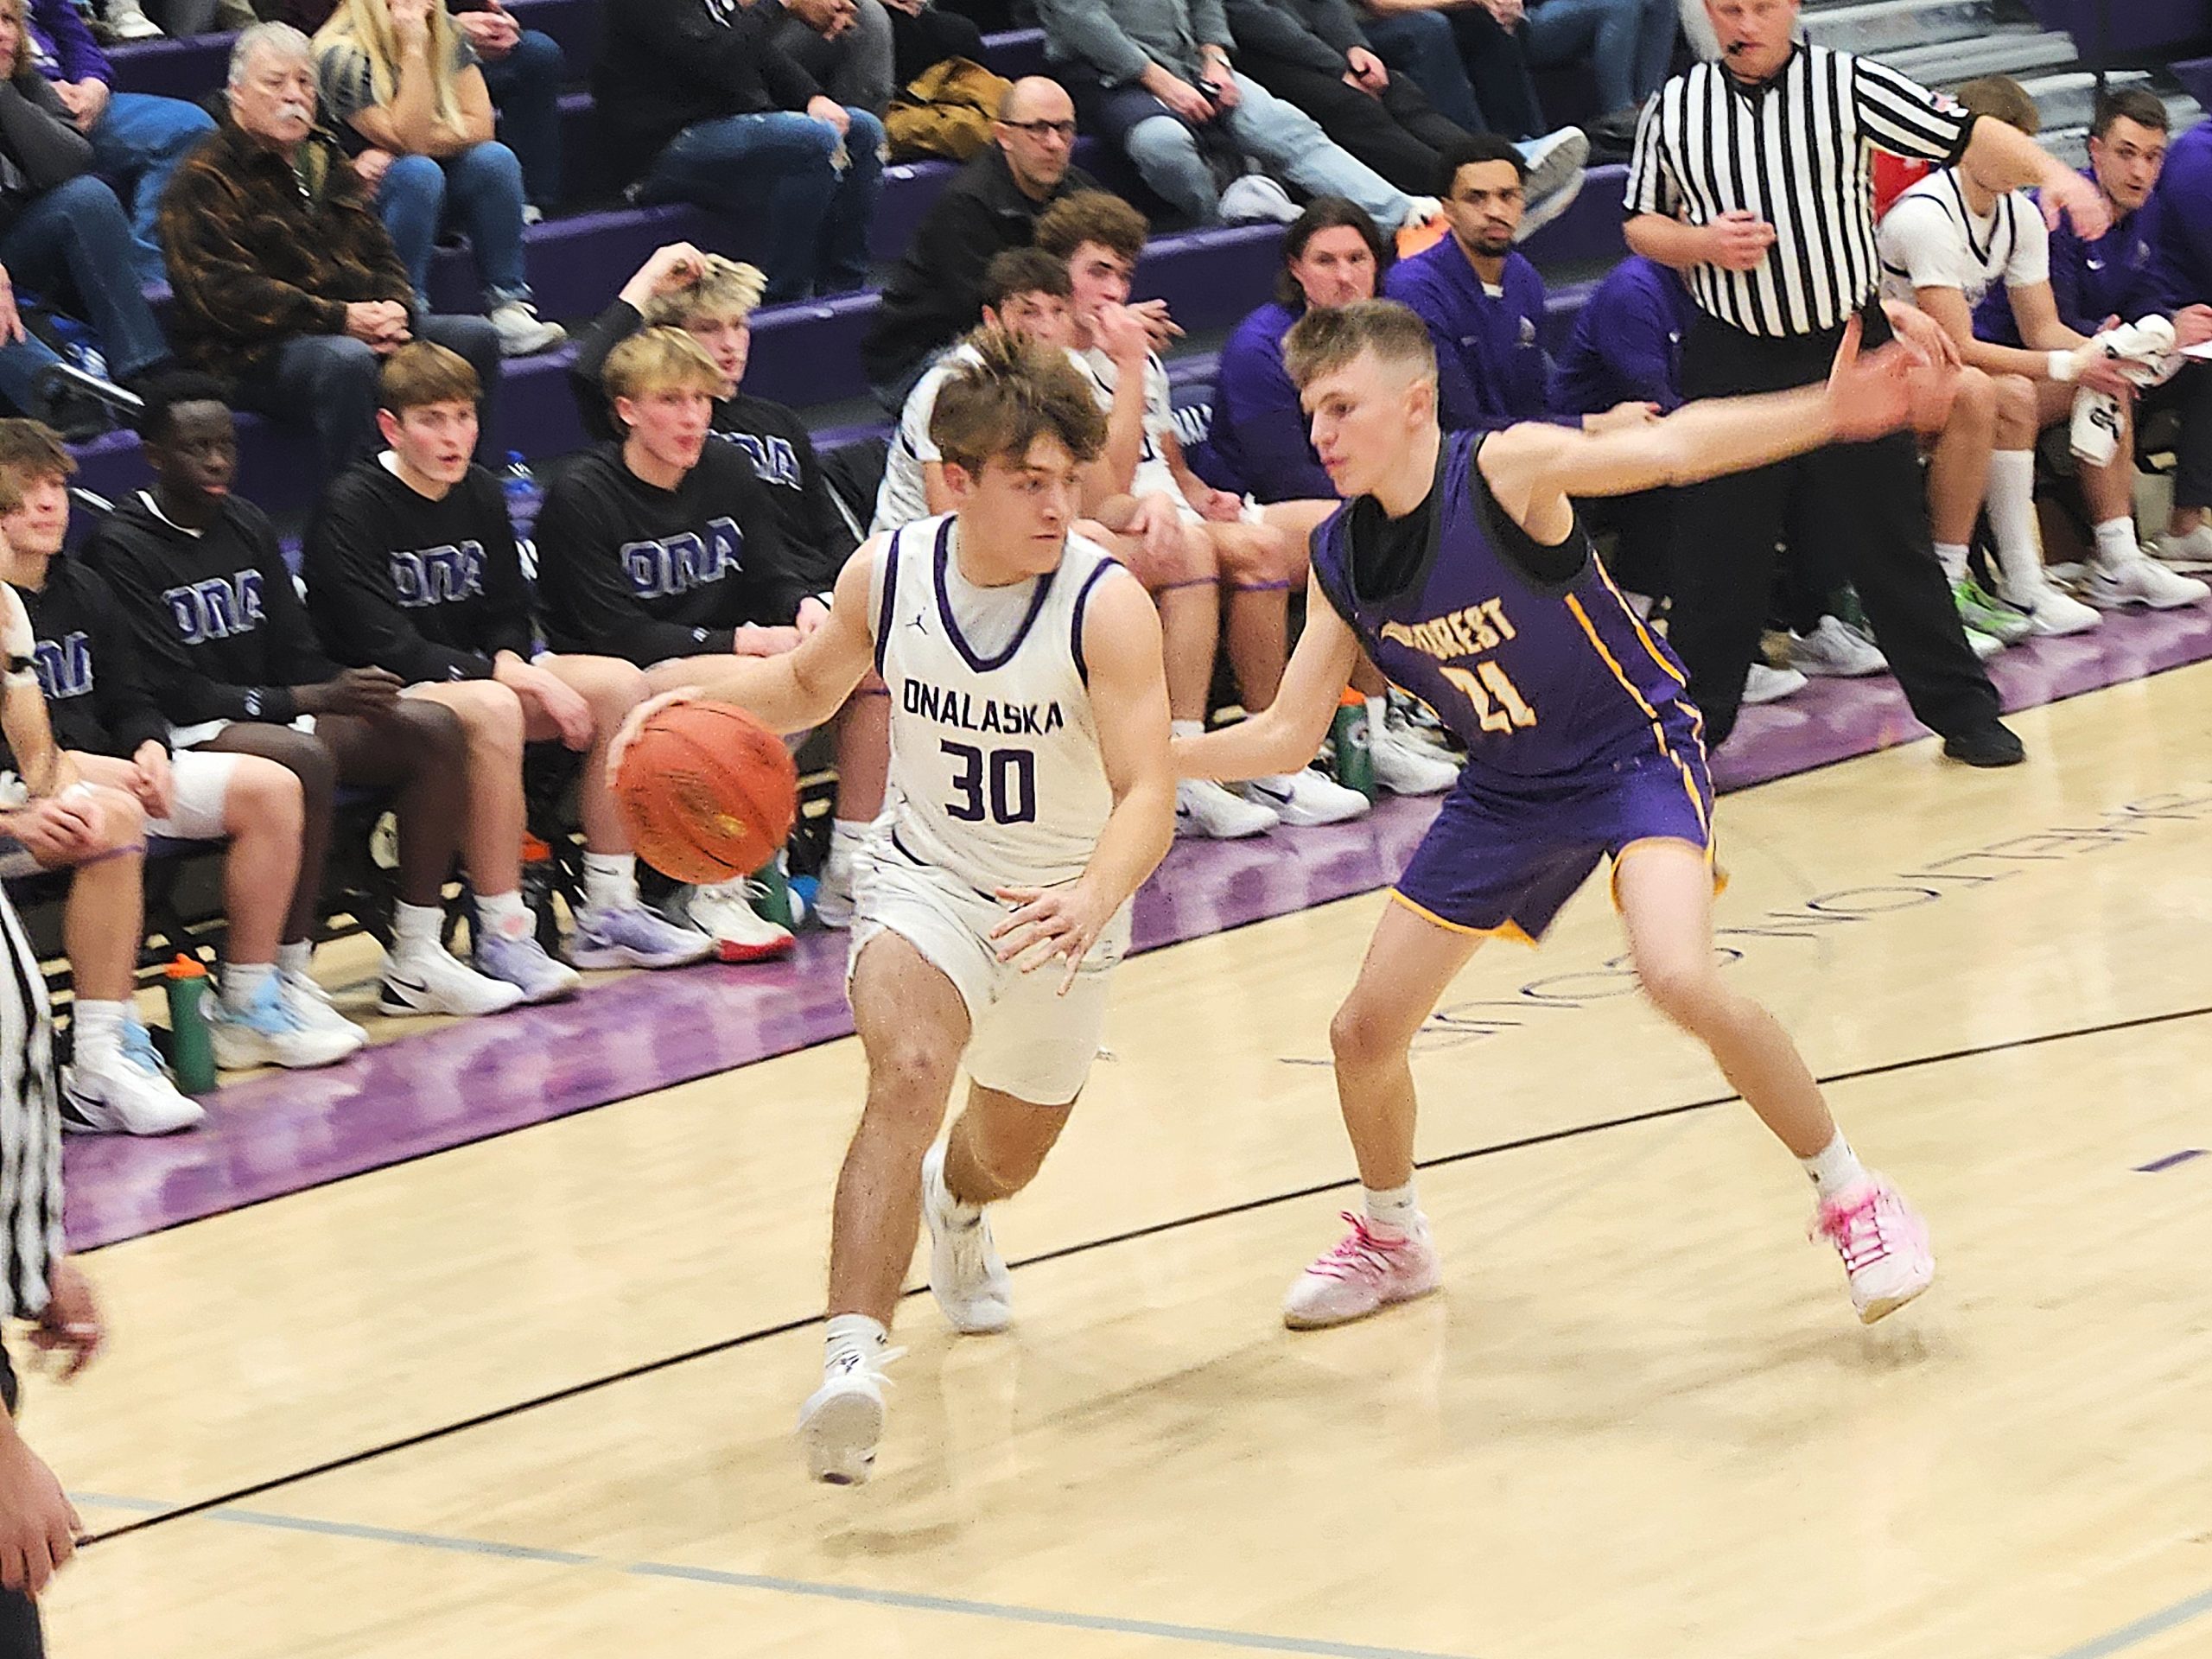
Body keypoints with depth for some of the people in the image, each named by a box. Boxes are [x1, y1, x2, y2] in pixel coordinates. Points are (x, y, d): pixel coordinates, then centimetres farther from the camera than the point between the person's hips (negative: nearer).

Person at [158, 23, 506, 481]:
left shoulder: (326, 162, 22)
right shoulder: (202, 182, -5)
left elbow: (379, 253, 23)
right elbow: (227, 293, -16)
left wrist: (395, 307, -2)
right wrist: (341, 319, -20)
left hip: (361, 327, 8)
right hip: (256, 352, -8)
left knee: (474, 336, -10)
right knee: (346, 360, -38)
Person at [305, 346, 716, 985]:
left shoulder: (480, 492, 9)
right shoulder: (352, 508, -14)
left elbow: (509, 618, 12)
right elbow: (383, 646, -21)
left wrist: (514, 663, -13)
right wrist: (506, 673, -24)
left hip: (483, 675, 8)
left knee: (619, 682, -12)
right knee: (491, 709, -38)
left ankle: (609, 913, -9)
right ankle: (502, 937, -32)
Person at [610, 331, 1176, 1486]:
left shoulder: (1107, 604, -24)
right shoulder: (888, 573, -13)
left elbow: (1147, 795, -32)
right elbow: (809, 684, 8)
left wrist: (1094, 899, -52)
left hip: (1067, 904, 0)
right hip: (928, 880, 0)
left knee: (1009, 1157, 20)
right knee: (908, 1072, -31)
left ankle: (954, 1207, 60)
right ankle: (853, 1353, -39)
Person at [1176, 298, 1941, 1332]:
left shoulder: (1506, 470, -23)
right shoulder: (1341, 560, -5)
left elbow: (1669, 448, -35)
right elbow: (1285, 734, 2)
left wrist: (1821, 412, -51)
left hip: (1635, 752, -6)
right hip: (1507, 789, 7)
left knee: (1680, 979, -32)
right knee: (1363, 1036, 7)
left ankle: (1854, 1202, -11)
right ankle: (1391, 1242, 37)